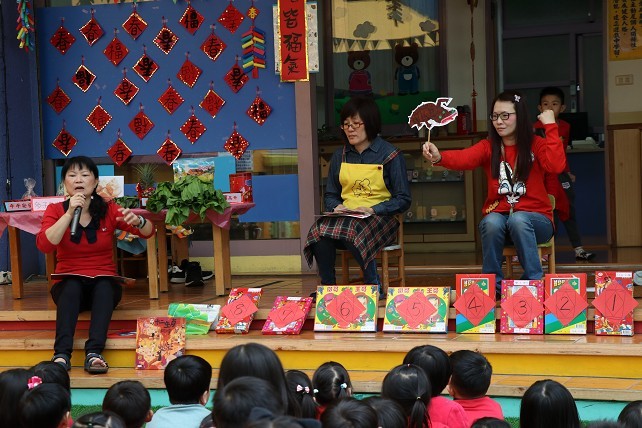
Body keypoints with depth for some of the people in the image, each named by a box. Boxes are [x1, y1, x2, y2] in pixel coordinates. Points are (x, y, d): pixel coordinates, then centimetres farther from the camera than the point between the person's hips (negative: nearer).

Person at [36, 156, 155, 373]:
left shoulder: (108, 210, 0)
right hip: (68, 285, 0)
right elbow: (44, 245, -16)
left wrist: (137, 221, -29)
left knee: (105, 286, -33)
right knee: (72, 285, -34)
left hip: (104, 284, 0)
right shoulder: (56, 210, 1)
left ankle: (94, 353, -47)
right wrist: (69, 213, -22)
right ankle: (62, 354, -47)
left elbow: (148, 232, -6)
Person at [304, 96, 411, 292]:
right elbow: (330, 195, 22)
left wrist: (373, 210, -15)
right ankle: (327, 287, -20)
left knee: (355, 231, -39)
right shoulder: (340, 156, 16)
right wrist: (336, 207, -2)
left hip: (380, 218, -4)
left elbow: (403, 200, 0)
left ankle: (374, 287, -23)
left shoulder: (390, 154, 1)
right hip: (345, 216, 4)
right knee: (320, 230, -31)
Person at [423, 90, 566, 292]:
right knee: (491, 221, -32)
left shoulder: (536, 145, -1)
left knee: (517, 219, -35)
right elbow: (464, 158, -18)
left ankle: (535, 282, -23)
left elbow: (556, 166, -21)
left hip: (533, 220, -2)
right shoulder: (488, 147, 3)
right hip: (499, 216, 2)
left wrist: (551, 127, -18)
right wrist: (438, 157, -39)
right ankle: (493, 284, -16)